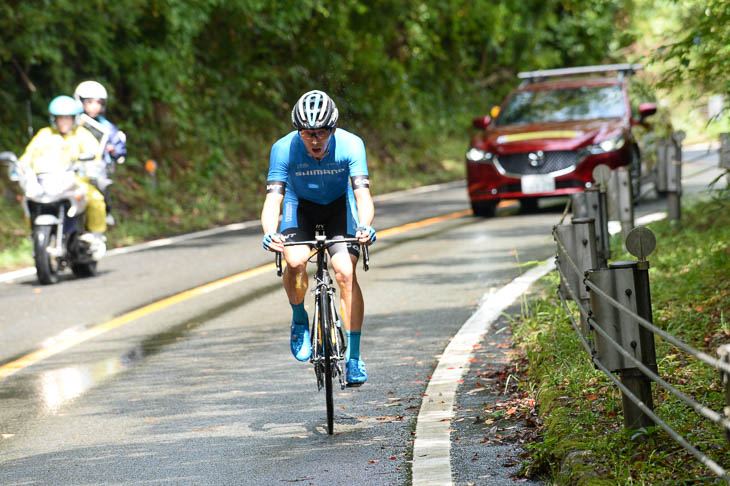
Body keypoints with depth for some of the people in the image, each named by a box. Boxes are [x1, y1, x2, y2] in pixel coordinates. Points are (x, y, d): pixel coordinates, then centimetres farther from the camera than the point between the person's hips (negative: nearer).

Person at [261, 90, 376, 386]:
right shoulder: (284, 149, -28)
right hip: (300, 205, 0)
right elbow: (273, 199, -32)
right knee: (296, 261, -29)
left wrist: (364, 227, -54)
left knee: (346, 273, -19)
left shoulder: (350, 145, -29)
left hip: (339, 205, 0)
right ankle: (299, 319, 2)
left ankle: (353, 358, -11)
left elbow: (362, 194, -34)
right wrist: (270, 234, -52)